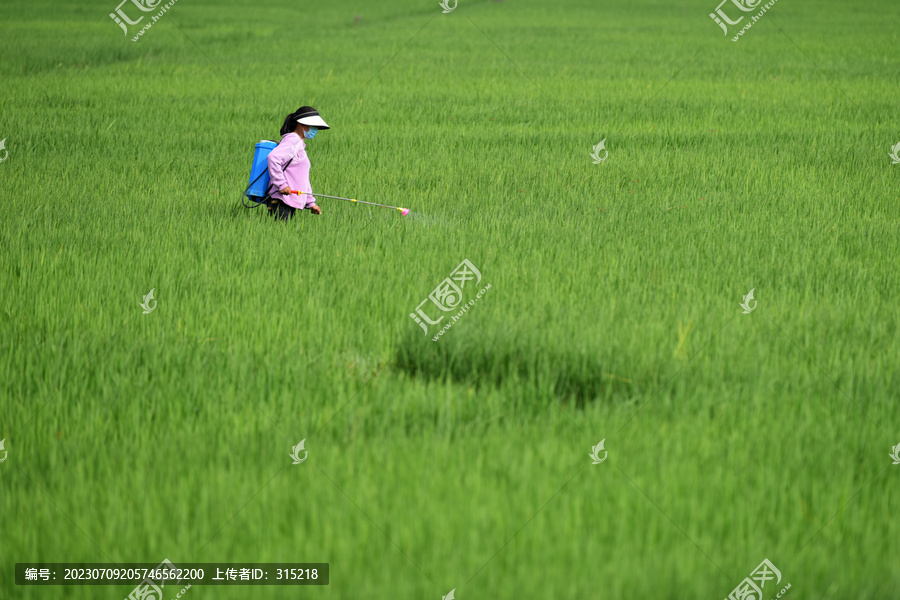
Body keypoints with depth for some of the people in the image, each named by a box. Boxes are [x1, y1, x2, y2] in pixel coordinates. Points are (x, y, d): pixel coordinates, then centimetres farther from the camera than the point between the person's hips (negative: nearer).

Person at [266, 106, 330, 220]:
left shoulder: (300, 144, 25)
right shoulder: (292, 140, -6)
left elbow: (302, 179, 30)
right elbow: (273, 157, -24)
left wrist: (310, 203, 26)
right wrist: (281, 184, -23)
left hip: (291, 201, 10)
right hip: (282, 200, -10)